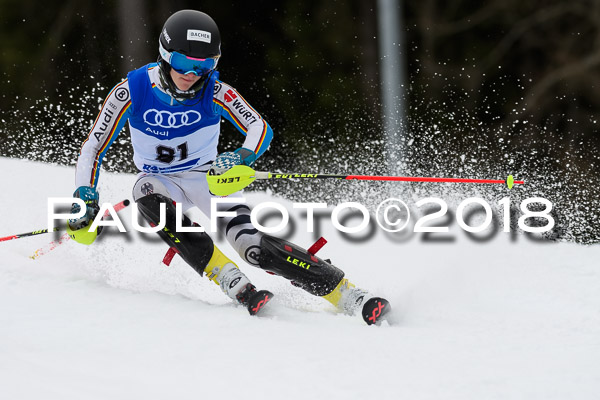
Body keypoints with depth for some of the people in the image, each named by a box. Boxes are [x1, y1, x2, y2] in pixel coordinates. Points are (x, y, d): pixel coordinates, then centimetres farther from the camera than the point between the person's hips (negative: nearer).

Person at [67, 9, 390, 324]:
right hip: (160, 181, 1)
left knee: (251, 245, -24)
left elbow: (261, 128, -18)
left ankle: (349, 296, -24)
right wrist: (85, 201, -24)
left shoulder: (215, 92, -18)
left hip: (208, 177, -1)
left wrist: (242, 158, -40)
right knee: (148, 196, -36)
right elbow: (93, 149, -11)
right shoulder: (132, 92, -19)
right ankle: (233, 284, -39)